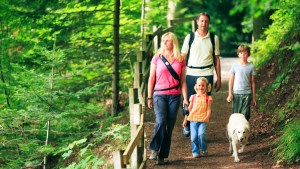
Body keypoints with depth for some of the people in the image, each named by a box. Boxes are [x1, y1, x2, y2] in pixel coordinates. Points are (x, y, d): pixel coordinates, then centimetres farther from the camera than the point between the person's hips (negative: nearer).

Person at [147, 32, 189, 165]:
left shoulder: (180, 60, 7)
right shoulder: (157, 58, 4)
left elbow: (183, 81, 10)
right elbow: (151, 78, 7)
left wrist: (185, 98, 3)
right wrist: (149, 97, 4)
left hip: (175, 96, 2)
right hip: (159, 95, -2)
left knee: (169, 126, 1)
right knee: (161, 122, -21)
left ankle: (162, 155, 7)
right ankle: (154, 149, -8)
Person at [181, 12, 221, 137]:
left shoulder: (214, 38, 8)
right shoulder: (190, 37, 5)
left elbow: (217, 59, 11)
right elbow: (182, 57, 6)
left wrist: (219, 79, 9)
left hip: (207, 75, 0)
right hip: (191, 74, 0)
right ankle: (187, 126, 24)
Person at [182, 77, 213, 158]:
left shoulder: (208, 98, 7)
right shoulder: (193, 97, 12)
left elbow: (209, 109, 1)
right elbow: (189, 109, 17)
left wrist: (207, 117, -17)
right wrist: (185, 119, 16)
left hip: (203, 120, -2)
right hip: (193, 119, 2)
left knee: (201, 134, -19)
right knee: (194, 136, -8)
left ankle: (204, 150, 4)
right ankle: (195, 152, 7)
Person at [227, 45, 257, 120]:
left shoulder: (251, 67, 3)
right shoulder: (234, 66, 3)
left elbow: (252, 82, 7)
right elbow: (231, 80, 8)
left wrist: (253, 97, 8)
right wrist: (230, 94, 1)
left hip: (247, 94, 0)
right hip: (236, 94, 0)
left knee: (245, 115, -5)